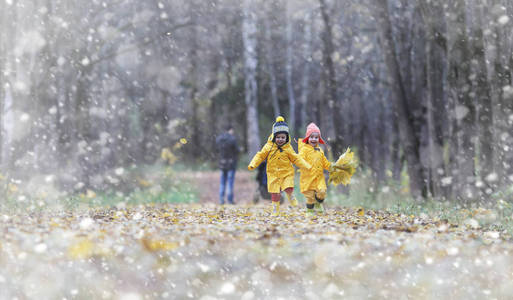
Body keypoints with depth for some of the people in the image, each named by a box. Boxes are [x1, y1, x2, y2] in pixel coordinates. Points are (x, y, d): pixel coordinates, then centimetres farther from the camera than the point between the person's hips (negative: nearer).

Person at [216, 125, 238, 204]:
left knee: (223, 181, 12)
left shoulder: (218, 139, 1)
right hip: (231, 162, -5)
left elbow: (218, 150, 8)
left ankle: (221, 199, 9)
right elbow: (236, 151, -11)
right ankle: (230, 199, 2)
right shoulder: (232, 139, -16)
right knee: (230, 181, 1)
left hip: (222, 162, 5)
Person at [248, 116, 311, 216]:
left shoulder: (288, 148, -2)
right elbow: (260, 156, 0)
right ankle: (275, 208, 20)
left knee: (288, 188, -17)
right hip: (273, 174, 0)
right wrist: (252, 165, -14)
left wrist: (307, 166, -3)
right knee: (274, 192, -1)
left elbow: (296, 159, 3)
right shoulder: (268, 146, -3)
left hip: (287, 173, 0)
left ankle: (290, 196, 19)